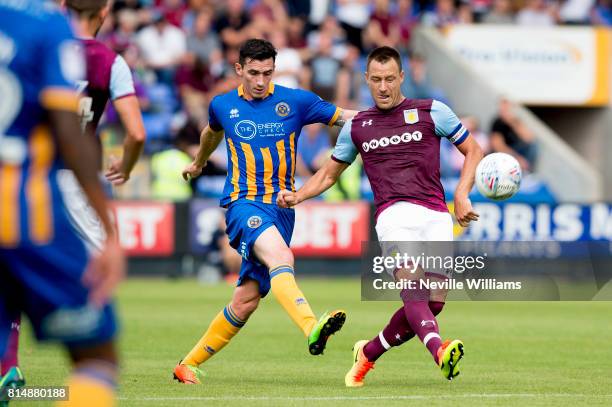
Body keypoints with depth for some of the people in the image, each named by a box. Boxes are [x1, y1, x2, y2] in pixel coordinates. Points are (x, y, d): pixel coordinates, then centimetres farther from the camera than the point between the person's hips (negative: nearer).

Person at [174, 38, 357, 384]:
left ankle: (190, 364, 18)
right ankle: (312, 329, -55)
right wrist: (200, 162, 49)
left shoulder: (295, 101, 4)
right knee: (281, 258, -33)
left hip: (282, 207, 2)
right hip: (244, 203, -2)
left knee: (247, 300, 2)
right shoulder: (223, 105, 8)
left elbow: (346, 118, 7)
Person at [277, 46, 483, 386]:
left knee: (432, 304, -6)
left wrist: (462, 194, 2)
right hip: (395, 214, -1)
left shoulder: (432, 112, 10)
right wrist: (297, 196, 11)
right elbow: (329, 173, 29)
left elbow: (473, 151, 16)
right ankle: (440, 352, -50)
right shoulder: (356, 126, 17)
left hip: (436, 215, 1)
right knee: (413, 290, -27)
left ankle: (368, 352, 16)